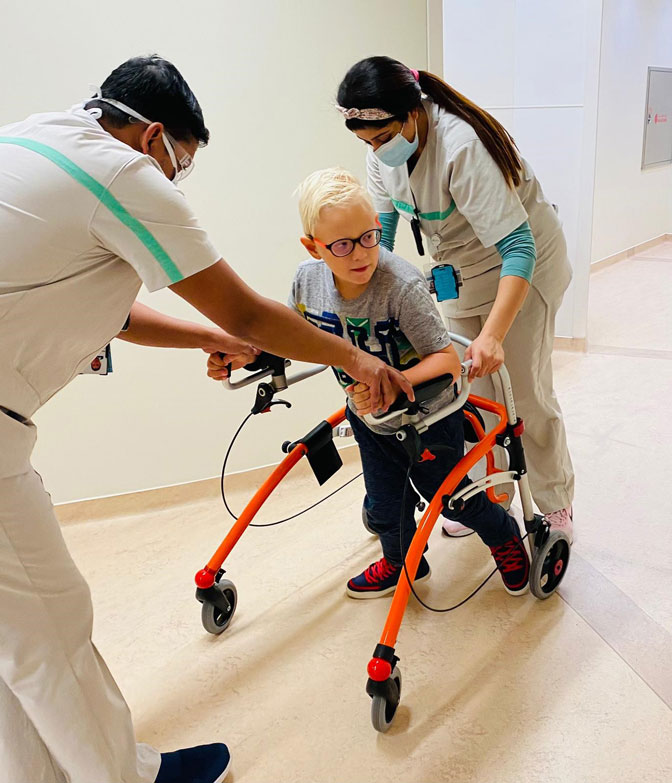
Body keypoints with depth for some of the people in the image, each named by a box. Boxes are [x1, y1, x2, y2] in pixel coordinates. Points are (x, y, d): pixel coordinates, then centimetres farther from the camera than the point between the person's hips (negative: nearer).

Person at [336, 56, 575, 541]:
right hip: (464, 275, 7)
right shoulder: (385, 150, -12)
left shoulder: (461, 146, -34)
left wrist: (493, 334, -48)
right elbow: (380, 229, -4)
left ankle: (556, 508, 20)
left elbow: (518, 247, -38)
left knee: (528, 395, -1)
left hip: (522, 267, -6)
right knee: (474, 392, 9)